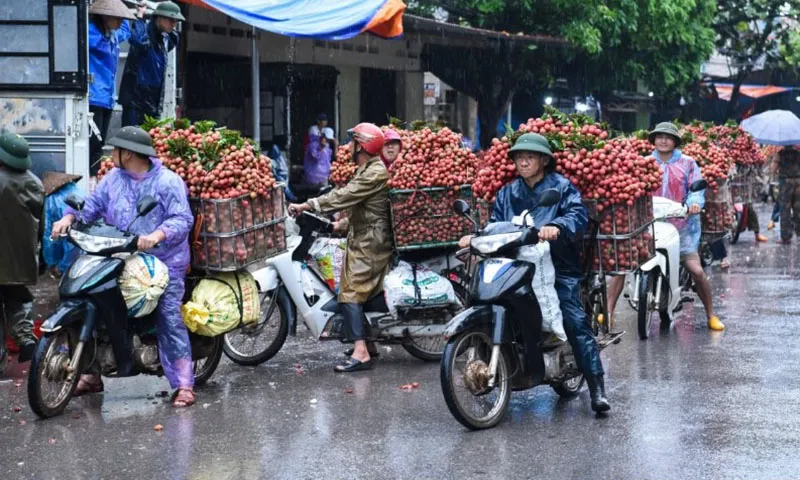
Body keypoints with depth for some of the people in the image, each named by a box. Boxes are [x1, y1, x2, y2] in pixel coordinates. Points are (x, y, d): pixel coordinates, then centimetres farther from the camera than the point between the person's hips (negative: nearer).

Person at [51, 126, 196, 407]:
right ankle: (93, 374, 26)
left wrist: (157, 235, -36)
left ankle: (184, 385, -11)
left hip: (163, 263, -7)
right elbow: (92, 204, 8)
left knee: (169, 321, -12)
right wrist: (68, 218, -10)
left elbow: (182, 219, -20)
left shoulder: (168, 182, -12)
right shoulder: (113, 179, 9)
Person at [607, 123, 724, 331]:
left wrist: (694, 203, -19)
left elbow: (696, 187, 2)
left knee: (696, 270, -8)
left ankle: (711, 316, 8)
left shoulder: (687, 163, 9)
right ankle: (608, 311, -1)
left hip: (679, 225, -1)